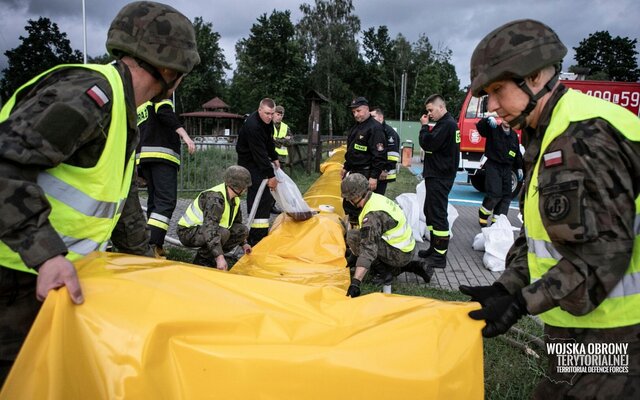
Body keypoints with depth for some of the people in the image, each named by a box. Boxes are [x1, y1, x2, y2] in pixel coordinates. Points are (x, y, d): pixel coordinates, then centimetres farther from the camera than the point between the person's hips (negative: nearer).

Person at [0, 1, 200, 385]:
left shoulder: (123, 112, 11)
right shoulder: (89, 95, -22)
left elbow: (122, 196, 20)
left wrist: (145, 255, 21)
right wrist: (46, 254, -33)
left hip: (51, 272, 9)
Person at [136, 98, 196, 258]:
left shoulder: (137, 106, 29)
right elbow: (166, 114, -16)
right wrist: (185, 136, -26)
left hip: (143, 157, 8)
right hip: (163, 155, -8)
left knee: (154, 200, 10)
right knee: (167, 201, -15)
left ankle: (156, 247, 8)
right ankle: (152, 245, -27)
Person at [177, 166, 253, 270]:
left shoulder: (235, 199, 0)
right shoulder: (215, 198, -29)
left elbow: (237, 222, 19)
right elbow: (210, 228, -39)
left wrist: (244, 243, 17)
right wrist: (219, 257, -44)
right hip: (188, 232, -9)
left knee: (242, 231, -4)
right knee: (223, 233, -35)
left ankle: (210, 256, 2)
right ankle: (201, 260, -12)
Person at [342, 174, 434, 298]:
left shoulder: (373, 215, -26)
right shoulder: (377, 198, 4)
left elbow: (368, 250, -34)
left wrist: (355, 283, -39)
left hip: (400, 254, -9)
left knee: (352, 236, -15)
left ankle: (385, 273, -5)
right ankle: (413, 266, 20)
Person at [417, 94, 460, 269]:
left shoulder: (447, 124, -15)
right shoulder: (445, 123, 17)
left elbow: (428, 144, -20)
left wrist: (424, 126, -9)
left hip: (440, 178, -11)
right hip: (436, 175, 11)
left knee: (438, 215, -8)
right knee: (431, 212, 17)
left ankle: (440, 256, -5)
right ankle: (434, 248, 27)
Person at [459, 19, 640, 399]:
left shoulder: (582, 136, -21)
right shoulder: (550, 135, 10)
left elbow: (604, 251, -24)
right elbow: (540, 233, 12)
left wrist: (522, 303, -22)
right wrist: (505, 288, 3)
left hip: (605, 333, -9)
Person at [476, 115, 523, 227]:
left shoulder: (514, 135, 13)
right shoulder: (493, 130, -2)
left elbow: (517, 153, 20)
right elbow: (480, 126, -20)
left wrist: (519, 168, 17)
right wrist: (489, 119, -37)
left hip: (507, 168, 6)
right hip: (493, 166, -6)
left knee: (506, 196, 3)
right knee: (495, 194, -15)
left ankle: (497, 221, 8)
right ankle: (483, 214, 7)